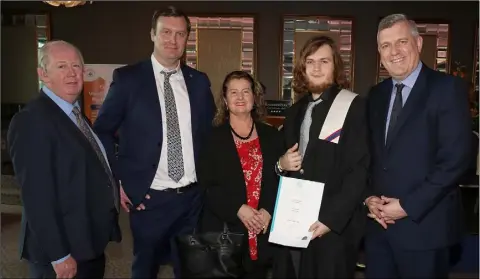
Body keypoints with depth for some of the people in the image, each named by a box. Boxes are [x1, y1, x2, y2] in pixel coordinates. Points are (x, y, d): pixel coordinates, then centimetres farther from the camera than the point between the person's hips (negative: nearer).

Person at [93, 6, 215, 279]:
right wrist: (118, 180, -6)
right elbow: (103, 131, -1)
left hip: (194, 195, 3)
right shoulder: (127, 78, -6)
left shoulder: (199, 81, 5)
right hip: (149, 197, -3)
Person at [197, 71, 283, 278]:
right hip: (225, 230, -2)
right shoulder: (213, 137, 0)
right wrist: (238, 209, -16)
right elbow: (206, 185, -6)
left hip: (264, 230, 2)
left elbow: (281, 180, 5)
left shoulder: (271, 135, 8)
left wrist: (268, 211, -10)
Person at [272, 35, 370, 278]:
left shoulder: (354, 107, -8)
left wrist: (331, 218, -19)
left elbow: (359, 170, -14)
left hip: (334, 225, -5)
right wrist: (281, 164, -4)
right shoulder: (296, 110, 13)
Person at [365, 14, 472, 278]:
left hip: (424, 225, -5)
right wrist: (369, 197, -3)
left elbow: (456, 158, -15)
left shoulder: (447, 88, -8)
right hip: (378, 222, 5)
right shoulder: (376, 94, 10)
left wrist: (408, 206, -16)